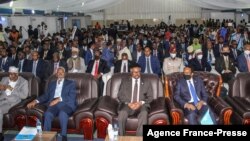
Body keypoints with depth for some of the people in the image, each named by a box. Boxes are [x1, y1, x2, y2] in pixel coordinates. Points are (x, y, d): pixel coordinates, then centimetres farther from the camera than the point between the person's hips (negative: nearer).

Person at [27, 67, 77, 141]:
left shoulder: (71, 83, 15)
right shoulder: (51, 84, 27)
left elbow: (72, 97, 0)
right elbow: (46, 96, 20)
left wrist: (59, 99, -13)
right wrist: (35, 101, 1)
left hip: (66, 104, -2)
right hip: (53, 104, 3)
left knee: (62, 114, -38)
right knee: (47, 114, -32)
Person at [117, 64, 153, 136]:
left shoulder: (146, 82, 14)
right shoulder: (125, 81, 14)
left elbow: (150, 97, 9)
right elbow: (120, 95, 7)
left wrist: (141, 103, -12)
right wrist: (128, 103, -12)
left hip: (141, 105, 0)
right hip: (127, 105, 0)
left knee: (144, 114, -35)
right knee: (122, 114, -33)